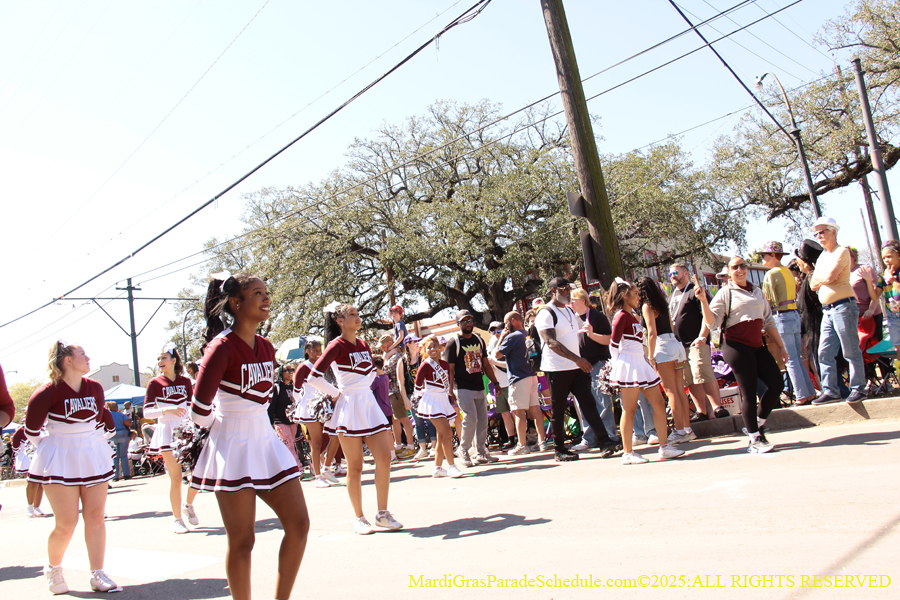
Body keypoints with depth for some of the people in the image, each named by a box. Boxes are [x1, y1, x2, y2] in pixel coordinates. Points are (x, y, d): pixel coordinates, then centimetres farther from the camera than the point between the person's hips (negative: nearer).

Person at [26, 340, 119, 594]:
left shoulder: (94, 388, 2)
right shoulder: (48, 392, -14)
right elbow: (31, 429, -2)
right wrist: (46, 448, 8)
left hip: (93, 456, 5)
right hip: (59, 459, -5)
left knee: (95, 516, 2)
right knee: (66, 523, -3)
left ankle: (97, 575, 9)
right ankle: (53, 569, 24)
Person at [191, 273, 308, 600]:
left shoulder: (266, 348, 8)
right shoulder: (223, 347, -15)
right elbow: (199, 412, -15)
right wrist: (225, 424, 3)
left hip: (266, 441, 7)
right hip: (234, 447, -7)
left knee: (299, 524, 5)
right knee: (242, 541, 0)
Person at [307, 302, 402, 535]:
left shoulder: (364, 346, 12)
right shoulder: (337, 346, -9)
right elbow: (314, 377, -17)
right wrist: (336, 393, -7)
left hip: (369, 404, 6)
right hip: (349, 408, -6)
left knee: (384, 458, 1)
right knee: (355, 467, 1)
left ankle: (382, 513, 12)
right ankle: (359, 518, 12)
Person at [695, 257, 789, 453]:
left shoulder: (757, 292, 19)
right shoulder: (725, 293, 2)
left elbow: (769, 322, 23)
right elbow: (712, 322, -7)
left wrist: (780, 346, 20)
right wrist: (703, 301, -19)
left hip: (757, 346, 6)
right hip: (736, 346, -6)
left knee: (777, 383, 0)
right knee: (749, 392, -4)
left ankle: (757, 423, 19)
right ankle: (755, 439, 5)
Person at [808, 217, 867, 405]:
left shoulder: (841, 252, -5)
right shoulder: (822, 257, 20)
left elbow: (829, 276, -18)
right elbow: (813, 285, 15)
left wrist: (818, 278, 2)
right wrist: (824, 278, -3)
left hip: (843, 307, -8)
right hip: (827, 310, 8)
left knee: (851, 352, -3)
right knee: (824, 353, 5)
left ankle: (858, 388, 4)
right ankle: (830, 391, 8)